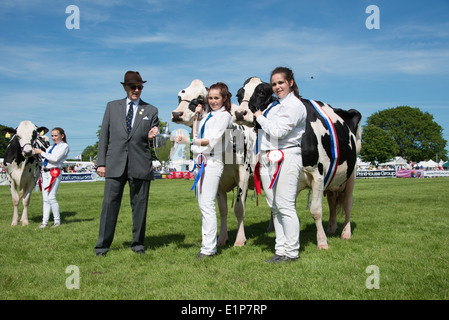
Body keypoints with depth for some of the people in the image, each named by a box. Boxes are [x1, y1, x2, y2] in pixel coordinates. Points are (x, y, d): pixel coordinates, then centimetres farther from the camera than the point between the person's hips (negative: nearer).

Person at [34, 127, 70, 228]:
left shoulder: (64, 146, -2)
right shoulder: (51, 147, 21)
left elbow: (55, 158, -14)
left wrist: (41, 152, -9)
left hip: (54, 172, -7)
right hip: (45, 172, 7)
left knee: (51, 197, -11)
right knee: (45, 198, 6)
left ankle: (57, 221, 0)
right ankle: (45, 221, 9)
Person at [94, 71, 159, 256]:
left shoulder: (151, 111, 11)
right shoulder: (112, 107, 13)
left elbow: (154, 142, 13)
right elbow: (104, 136, 11)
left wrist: (152, 137, -12)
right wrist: (101, 162, 3)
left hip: (140, 164, 0)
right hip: (115, 164, 0)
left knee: (139, 205, 5)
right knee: (110, 203, -1)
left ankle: (138, 244, 18)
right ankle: (103, 245, 9)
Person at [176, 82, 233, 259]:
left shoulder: (224, 116, -5)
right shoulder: (208, 115, 22)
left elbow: (212, 140, -17)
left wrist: (188, 140, -25)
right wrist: (198, 115, 19)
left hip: (212, 162, -9)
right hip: (200, 161, 9)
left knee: (207, 204, -13)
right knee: (202, 204, 10)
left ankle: (209, 248, -11)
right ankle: (208, 243, 18)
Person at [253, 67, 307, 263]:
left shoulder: (294, 105, -7)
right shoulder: (275, 105, 19)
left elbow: (278, 132, -16)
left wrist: (260, 117, -4)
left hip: (286, 158, -9)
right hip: (268, 159, 9)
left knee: (285, 206, -7)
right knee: (275, 207, 9)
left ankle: (291, 252, 1)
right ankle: (280, 251, 16)